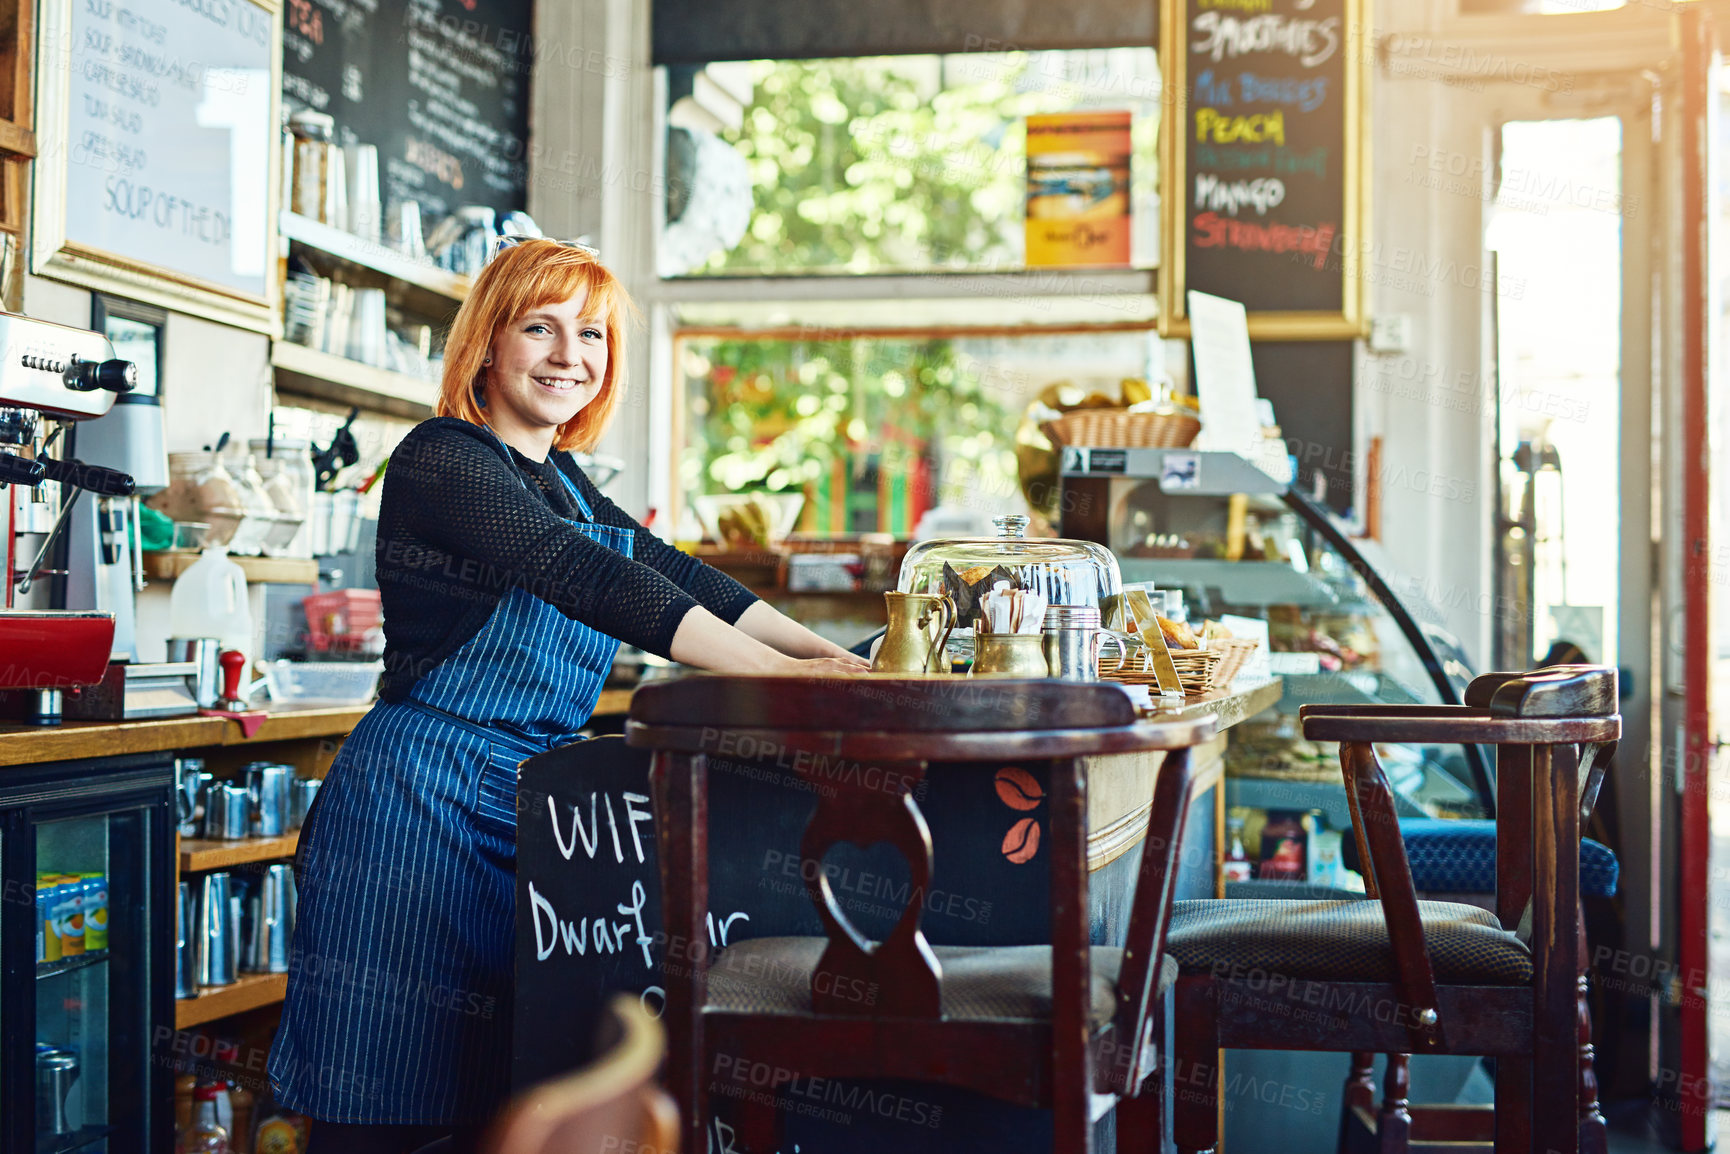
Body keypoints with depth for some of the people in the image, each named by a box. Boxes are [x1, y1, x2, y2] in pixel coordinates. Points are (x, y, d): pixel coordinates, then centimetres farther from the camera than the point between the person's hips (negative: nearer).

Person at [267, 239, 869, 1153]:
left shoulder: (563, 484, 17)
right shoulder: (442, 461, -11)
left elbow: (678, 578, 10)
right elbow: (588, 582, -22)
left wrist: (833, 660, -3)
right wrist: (777, 672, -28)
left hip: (530, 806, 8)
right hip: (419, 804, -8)